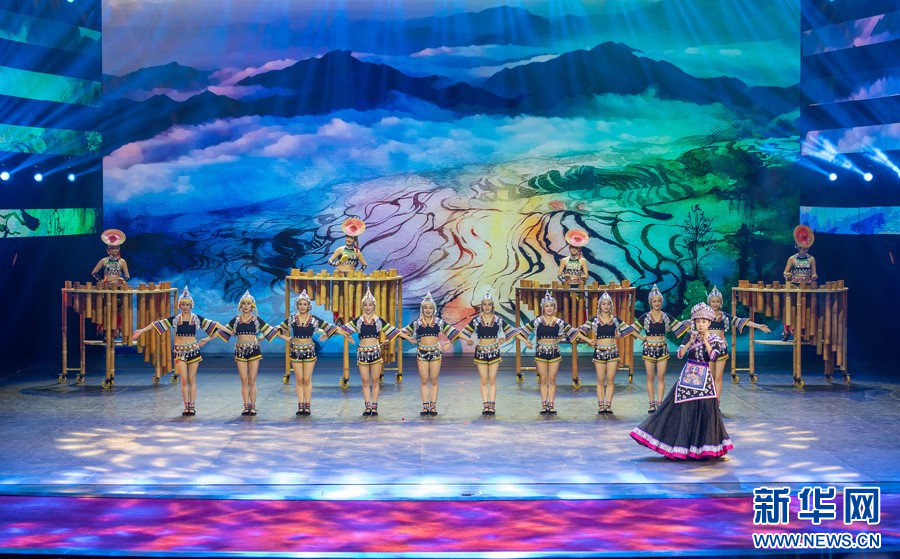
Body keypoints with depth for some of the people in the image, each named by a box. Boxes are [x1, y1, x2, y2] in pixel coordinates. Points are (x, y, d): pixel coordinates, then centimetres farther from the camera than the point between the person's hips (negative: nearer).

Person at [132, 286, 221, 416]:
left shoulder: (197, 319, 2)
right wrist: (141, 330, -6)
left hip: (193, 350, 0)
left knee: (192, 380, 2)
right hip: (180, 351, 0)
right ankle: (186, 406, -1)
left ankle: (192, 406, 5)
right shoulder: (175, 319, 3)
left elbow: (213, 325, 2)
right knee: (184, 380, -5)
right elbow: (157, 324, -1)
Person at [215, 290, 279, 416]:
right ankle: (246, 406, 3)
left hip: (254, 349, -1)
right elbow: (224, 331, 15)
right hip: (240, 350, 1)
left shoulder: (257, 319, 5)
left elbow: (270, 330, 7)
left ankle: (253, 407, 1)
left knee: (252, 381, -2)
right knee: (244, 381, 0)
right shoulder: (236, 320, 9)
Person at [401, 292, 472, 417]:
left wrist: (468, 339, 3)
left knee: (434, 381, 2)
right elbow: (403, 332, 12)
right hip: (422, 352, 0)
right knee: (424, 381, 2)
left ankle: (433, 406, 5)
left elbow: (453, 331, 6)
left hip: (435, 352, 0)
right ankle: (425, 406, 5)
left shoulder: (439, 322, 6)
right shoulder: (417, 323, 6)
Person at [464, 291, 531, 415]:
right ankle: (485, 406, 3)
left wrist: (525, 341, 0)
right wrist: (468, 340, -19)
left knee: (492, 380, 1)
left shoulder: (498, 320, 3)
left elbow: (512, 331, 4)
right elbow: (465, 333, 2)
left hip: (494, 351, 0)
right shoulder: (476, 320, 1)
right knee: (484, 381, 1)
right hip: (481, 352, 0)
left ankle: (492, 406, 2)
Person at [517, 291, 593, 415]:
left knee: (552, 380, 3)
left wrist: (588, 340, 8)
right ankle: (544, 406, 6)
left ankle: (551, 405, 6)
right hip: (541, 352, -1)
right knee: (543, 381, 3)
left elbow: (574, 332, 9)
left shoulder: (559, 322, 4)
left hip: (554, 352, 1)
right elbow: (522, 330, 1)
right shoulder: (537, 321, 0)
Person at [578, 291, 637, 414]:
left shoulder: (615, 320, 7)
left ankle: (608, 405, 1)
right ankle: (601, 405, 0)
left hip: (613, 351, 1)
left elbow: (629, 329, 15)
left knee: (610, 380, 0)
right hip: (599, 352, -1)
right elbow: (581, 330, 4)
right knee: (600, 381, 0)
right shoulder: (594, 320, 4)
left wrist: (618, 336, 11)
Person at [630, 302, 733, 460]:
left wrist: (705, 340, -15)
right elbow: (680, 354, -3)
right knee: (682, 409, 1)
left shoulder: (715, 340, 1)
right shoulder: (691, 336, 6)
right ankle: (679, 447, 9)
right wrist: (691, 341, -14)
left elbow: (713, 356, -16)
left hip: (703, 379, -2)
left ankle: (703, 448, 11)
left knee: (704, 411, -2)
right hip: (687, 376, 2)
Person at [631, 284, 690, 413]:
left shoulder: (666, 316, 5)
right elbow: (632, 330, 4)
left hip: (662, 348, 1)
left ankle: (659, 403, 4)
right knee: (650, 378, 2)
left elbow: (680, 326, 7)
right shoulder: (645, 317, 1)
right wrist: (642, 337, -4)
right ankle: (652, 404, 6)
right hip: (649, 348, -1)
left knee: (661, 378, 0)